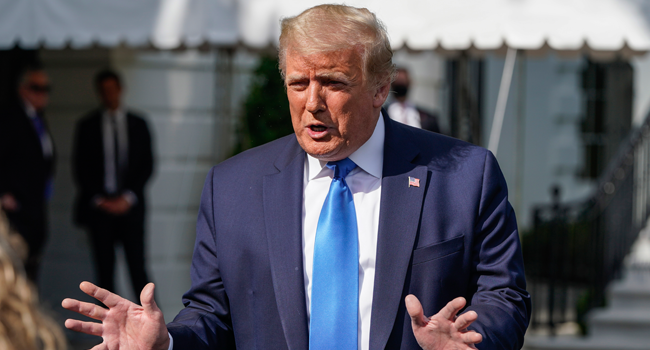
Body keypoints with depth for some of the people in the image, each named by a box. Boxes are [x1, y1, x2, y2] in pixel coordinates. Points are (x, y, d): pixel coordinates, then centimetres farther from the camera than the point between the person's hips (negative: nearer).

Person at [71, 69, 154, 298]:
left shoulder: (137, 124, 10)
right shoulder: (88, 125, 7)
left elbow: (147, 165, 7)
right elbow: (81, 168, 5)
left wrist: (128, 197, -5)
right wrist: (98, 199, -6)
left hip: (130, 206, 0)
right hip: (99, 207, 0)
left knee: (137, 267, -6)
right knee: (104, 269, -1)